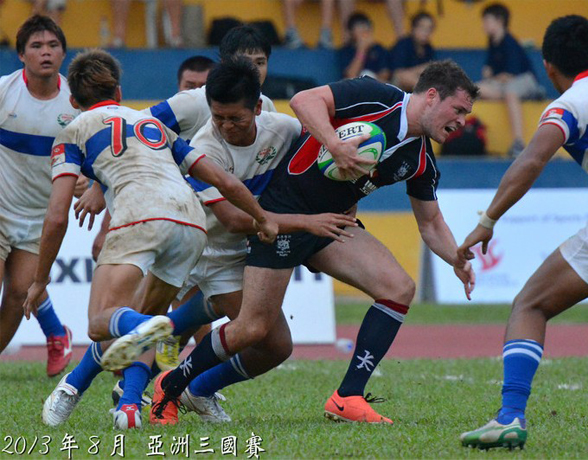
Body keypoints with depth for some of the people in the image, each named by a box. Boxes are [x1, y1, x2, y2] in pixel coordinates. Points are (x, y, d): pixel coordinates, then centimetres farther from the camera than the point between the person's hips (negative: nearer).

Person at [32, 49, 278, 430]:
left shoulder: (74, 132, 22)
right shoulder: (154, 124, 35)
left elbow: (57, 217, 11)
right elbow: (225, 182, 27)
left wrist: (40, 281, 20)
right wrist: (264, 220, 37)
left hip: (142, 213, -5)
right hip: (192, 217, 5)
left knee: (101, 322, -13)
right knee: (136, 320, 20)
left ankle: (143, 328, -47)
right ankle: (131, 404, -2)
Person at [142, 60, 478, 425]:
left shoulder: (421, 160, 6)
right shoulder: (376, 98, -16)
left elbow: (430, 223, 15)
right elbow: (305, 100, -24)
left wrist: (459, 262, 0)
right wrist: (336, 146, -38)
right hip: (284, 206, -8)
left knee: (399, 288, -11)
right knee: (253, 328, -9)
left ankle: (348, 398, -7)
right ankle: (170, 387, 15)